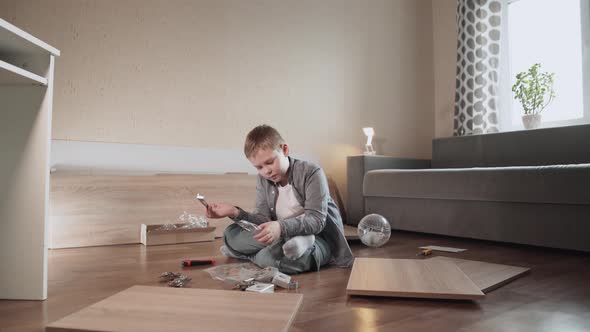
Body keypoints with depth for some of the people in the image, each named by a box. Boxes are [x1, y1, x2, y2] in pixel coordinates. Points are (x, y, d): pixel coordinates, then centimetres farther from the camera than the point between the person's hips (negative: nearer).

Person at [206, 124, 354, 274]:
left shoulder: (311, 172, -16)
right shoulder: (263, 179, 2)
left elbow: (317, 220, -23)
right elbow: (264, 220, -1)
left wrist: (282, 227, -40)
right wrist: (235, 213, -18)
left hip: (320, 238, -6)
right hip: (285, 236, 7)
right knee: (231, 233, -9)